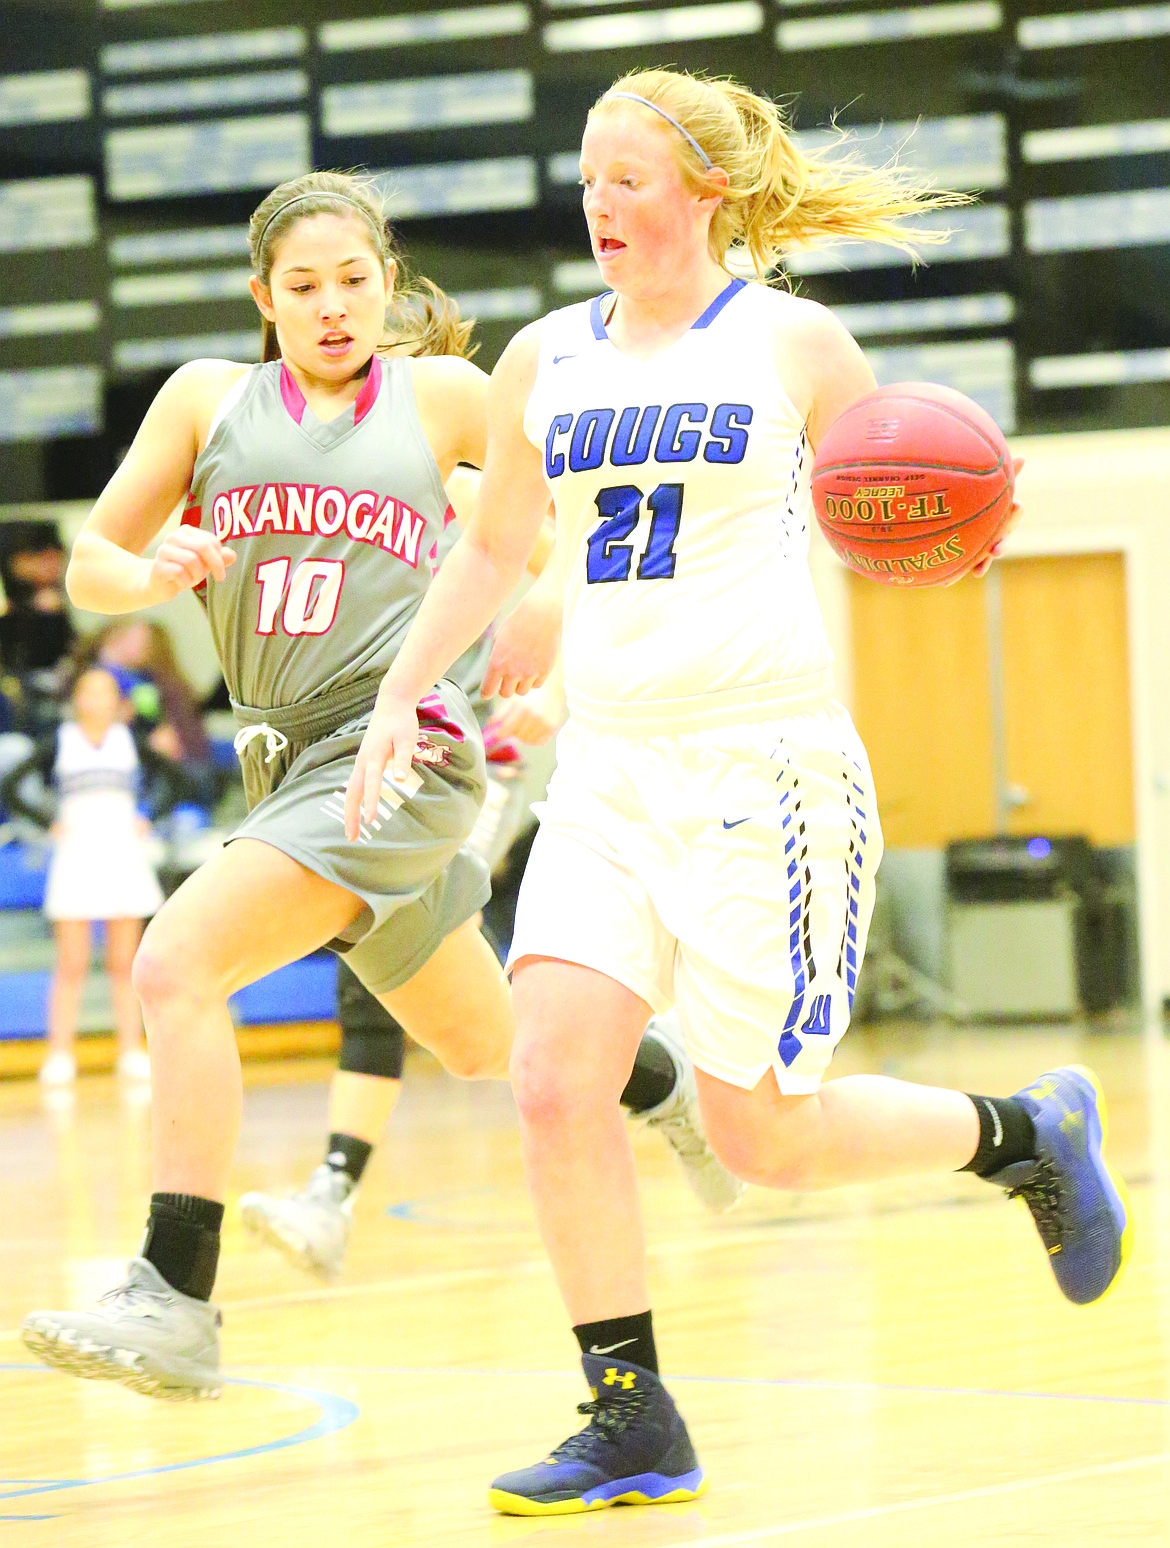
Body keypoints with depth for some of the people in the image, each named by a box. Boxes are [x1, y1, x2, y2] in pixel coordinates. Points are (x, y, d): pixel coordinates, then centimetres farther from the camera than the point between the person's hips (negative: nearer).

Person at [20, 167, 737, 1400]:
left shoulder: (438, 394, 3)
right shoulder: (209, 398, 11)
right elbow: (87, 567, 12)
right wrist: (150, 573, -11)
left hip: (399, 748, -6)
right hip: (289, 758, 6)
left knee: (176, 966, -25)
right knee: (489, 1048, 22)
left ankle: (174, 1302, -26)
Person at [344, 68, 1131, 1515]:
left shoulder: (795, 343, -1)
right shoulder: (546, 361, 10)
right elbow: (492, 544, 25)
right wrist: (403, 690, 19)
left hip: (766, 760, -4)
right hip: (608, 771, 5)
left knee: (766, 1135, -3)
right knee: (554, 1082, -12)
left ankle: (1031, 1134, 24)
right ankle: (634, 1426, -2)